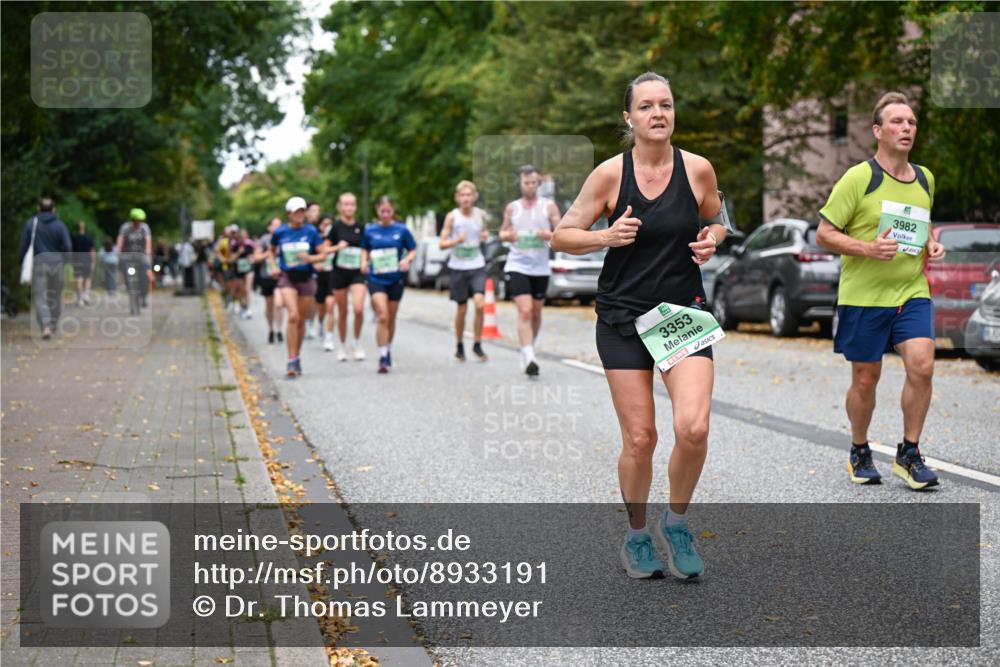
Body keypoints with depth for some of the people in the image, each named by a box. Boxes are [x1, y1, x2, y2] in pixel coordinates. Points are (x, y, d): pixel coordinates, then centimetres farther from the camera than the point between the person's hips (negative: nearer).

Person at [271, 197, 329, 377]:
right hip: (287, 278, -1)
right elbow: (272, 251, 18)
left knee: (301, 320, 9)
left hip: (306, 279, 2)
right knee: (293, 316, -18)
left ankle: (297, 357, 27)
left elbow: (323, 254, -1)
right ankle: (292, 360, -17)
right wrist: (275, 265, 3)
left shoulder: (311, 231, -2)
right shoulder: (280, 232, -1)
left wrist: (310, 258, -18)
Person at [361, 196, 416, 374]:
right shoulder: (370, 230, 1)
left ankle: (388, 351, 33)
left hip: (395, 279, 1)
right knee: (382, 317, -16)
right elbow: (364, 250, 14)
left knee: (391, 319, 12)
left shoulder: (401, 230, -2)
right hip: (376, 278, -1)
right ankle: (383, 356, -15)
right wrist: (364, 262, -5)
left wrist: (407, 259, -16)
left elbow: (412, 250, 4)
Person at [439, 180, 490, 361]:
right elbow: (442, 244, -5)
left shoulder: (481, 214, 2)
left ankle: (477, 345, -2)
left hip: (477, 266, 1)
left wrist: (485, 236, -3)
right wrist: (456, 241, -25)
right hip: (457, 267, -1)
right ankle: (459, 346, 23)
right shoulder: (452, 217, -5)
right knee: (462, 309, 5)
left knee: (479, 304, -16)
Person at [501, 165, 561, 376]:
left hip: (540, 268, 1)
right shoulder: (511, 208, 7)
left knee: (536, 313, 12)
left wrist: (549, 235, -18)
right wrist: (507, 235, -5)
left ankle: (528, 348, 37)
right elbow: (502, 232, 19)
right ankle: (529, 358, -23)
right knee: (524, 311, -16)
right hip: (517, 266, -1)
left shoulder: (549, 206, 3)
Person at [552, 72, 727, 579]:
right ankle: (637, 537, 22)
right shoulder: (610, 174, -6)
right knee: (639, 438, -1)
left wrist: (711, 240, -5)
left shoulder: (698, 169, -1)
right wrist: (607, 237, -18)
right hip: (623, 317, -1)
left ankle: (676, 523, 10)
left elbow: (715, 222, 18)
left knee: (693, 428, -16)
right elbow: (561, 236, 0)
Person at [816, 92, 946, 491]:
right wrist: (868, 248, -23)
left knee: (922, 366, -13)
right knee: (865, 379, 6)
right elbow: (824, 234, -9)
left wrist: (932, 245, 5)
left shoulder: (925, 179, 9)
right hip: (863, 296, -4)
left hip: (912, 293, 4)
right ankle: (860, 454, 28)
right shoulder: (859, 178, -10)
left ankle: (909, 455, 3)